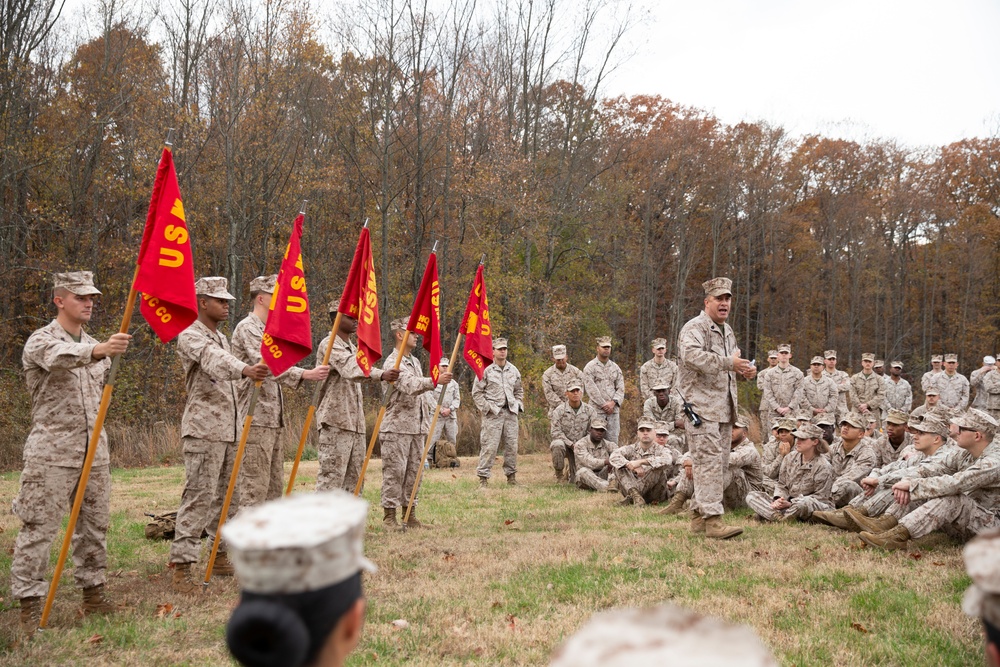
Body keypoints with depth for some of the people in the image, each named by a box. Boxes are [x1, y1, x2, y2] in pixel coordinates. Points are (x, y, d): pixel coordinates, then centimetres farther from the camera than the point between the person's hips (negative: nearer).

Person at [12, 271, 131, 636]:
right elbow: (60, 357, -32)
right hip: (52, 452, -7)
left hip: (95, 449, 7)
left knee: (95, 524, 11)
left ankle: (93, 594, 21)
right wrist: (98, 350, -52)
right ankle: (29, 606, 2)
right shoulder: (41, 340, -7)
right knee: (39, 527, -4)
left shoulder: (96, 346, 14)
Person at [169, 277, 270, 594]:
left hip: (229, 430, 9)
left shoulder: (222, 338, 20)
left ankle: (221, 557, 22)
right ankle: (180, 566, -8)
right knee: (198, 497, -11)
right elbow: (212, 360, -30)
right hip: (203, 430, -9)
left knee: (228, 496, 12)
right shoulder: (190, 335, -9)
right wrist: (245, 370, -49)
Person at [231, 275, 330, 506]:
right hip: (255, 420, -10)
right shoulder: (247, 328, -10)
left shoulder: (269, 330, 20)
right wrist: (305, 374, -35)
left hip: (272, 420, 10)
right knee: (254, 486, -8)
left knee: (274, 485, 12)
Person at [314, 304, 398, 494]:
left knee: (354, 477, 9)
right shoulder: (329, 345, -9)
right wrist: (381, 375, -41)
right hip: (335, 422, -9)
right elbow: (351, 370, -26)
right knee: (331, 475, -10)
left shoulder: (353, 348, 20)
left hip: (355, 422, 9)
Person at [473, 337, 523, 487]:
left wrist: (518, 405, 10)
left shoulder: (514, 370, 13)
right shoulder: (486, 370, -4)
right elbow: (476, 392, -2)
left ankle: (511, 476, 18)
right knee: (490, 446, -7)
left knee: (512, 445, 8)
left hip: (511, 413, 5)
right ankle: (483, 477, -1)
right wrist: (486, 407, -9)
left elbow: (519, 391, 24)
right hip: (493, 414, -5)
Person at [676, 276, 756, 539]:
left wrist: (746, 369, 8)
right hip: (702, 406, -9)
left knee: (720, 463, 12)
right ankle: (712, 519, -14)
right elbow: (692, 355, -29)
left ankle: (699, 514, 21)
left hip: (724, 408, 9)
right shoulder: (695, 327, -10)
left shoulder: (727, 331, 21)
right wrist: (729, 362, -34)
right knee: (710, 461, -14)